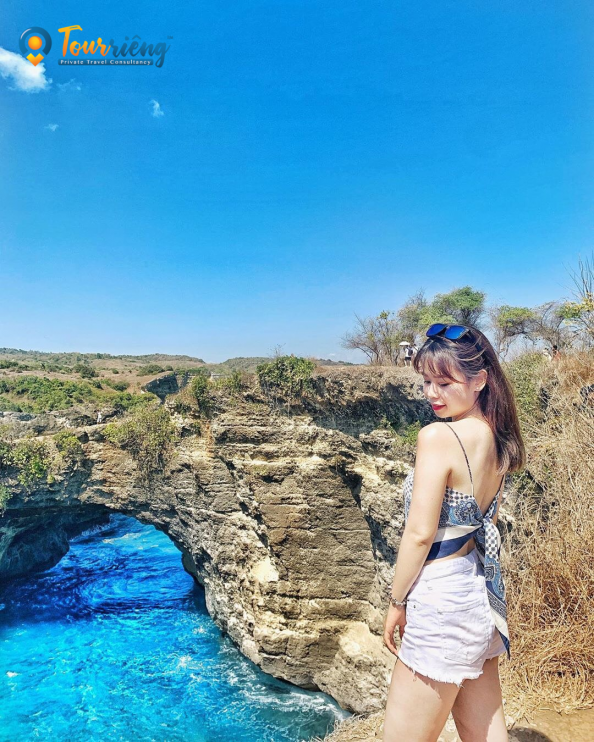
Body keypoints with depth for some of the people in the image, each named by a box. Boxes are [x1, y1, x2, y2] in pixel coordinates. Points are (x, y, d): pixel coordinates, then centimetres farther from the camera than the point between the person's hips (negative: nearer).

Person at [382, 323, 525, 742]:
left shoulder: (438, 437, -21)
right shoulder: (496, 438, 4)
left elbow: (420, 533, -20)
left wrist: (397, 602, -5)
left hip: (442, 601, -9)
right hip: (483, 595, 9)